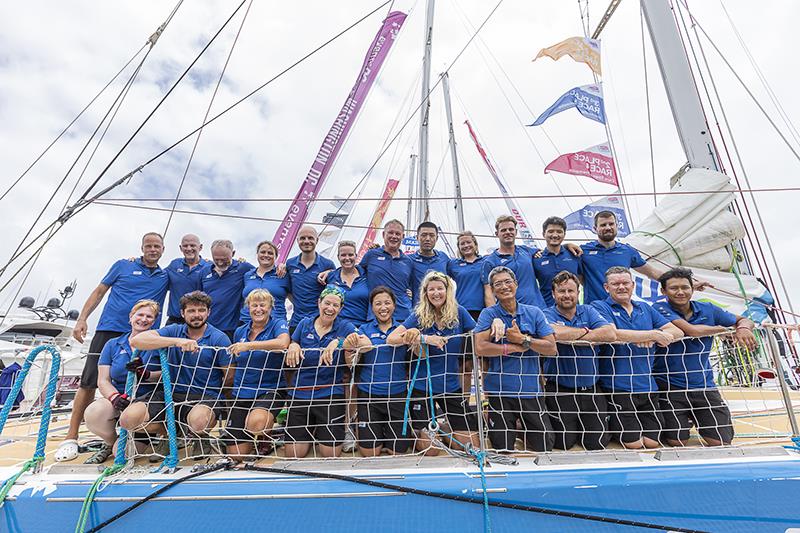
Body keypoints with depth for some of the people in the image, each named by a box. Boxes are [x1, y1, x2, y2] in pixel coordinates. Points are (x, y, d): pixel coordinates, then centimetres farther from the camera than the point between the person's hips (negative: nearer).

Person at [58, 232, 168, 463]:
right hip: (109, 330, -1)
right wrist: (82, 319, 1)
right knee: (89, 383, -3)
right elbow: (99, 291, 9)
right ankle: (71, 438, 8)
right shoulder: (123, 266, 7)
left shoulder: (166, 277, 11)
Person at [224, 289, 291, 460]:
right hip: (241, 393, 5)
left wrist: (249, 345, -33)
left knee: (256, 422, -35)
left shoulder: (278, 324, -6)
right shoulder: (240, 332, 10)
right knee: (236, 455, 3)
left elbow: (283, 343, -30)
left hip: (270, 390, -5)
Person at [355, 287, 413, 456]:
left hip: (397, 393, 0)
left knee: (397, 451, 6)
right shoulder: (364, 330, 3)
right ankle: (378, 430, 34)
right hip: (369, 394, 0)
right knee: (369, 452, 3)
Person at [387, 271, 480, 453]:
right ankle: (417, 433, 37)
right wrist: (424, 338, -25)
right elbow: (390, 339, -16)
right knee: (429, 450, 7)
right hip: (423, 386, -2)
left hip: (452, 385, 2)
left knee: (473, 448, 4)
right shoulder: (418, 315, -8)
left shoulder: (459, 312, -4)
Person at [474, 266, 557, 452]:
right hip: (499, 390, -2)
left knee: (544, 446, 13)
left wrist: (523, 339, -14)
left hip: (530, 388, 2)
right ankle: (510, 428, 40)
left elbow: (551, 348, -4)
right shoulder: (488, 314, -5)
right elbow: (480, 348, -17)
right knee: (503, 449, 8)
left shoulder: (534, 312, 3)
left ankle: (523, 429, 40)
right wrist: (516, 347, -14)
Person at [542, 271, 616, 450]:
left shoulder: (588, 311, 4)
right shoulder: (547, 315, -7)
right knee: (564, 443, 4)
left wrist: (570, 335, -16)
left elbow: (610, 334, -14)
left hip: (591, 389, 3)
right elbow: (554, 333, -31)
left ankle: (581, 424, 38)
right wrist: (585, 331, -14)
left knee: (597, 443, 9)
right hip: (560, 390, -3)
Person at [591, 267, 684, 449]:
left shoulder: (645, 308, 14)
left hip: (647, 386, 6)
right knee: (633, 443, -2)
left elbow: (677, 331, 4)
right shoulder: (600, 307, -5)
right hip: (618, 387, -5)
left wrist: (650, 339, -16)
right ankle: (612, 425, 25)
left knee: (652, 441, 8)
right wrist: (654, 334, -17)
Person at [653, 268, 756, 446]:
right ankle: (682, 420, 29)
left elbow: (745, 320, 13)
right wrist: (724, 328, -6)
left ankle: (693, 418, 33)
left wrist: (743, 328, -12)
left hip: (704, 385, 5)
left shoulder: (707, 309, 6)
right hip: (670, 386, -4)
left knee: (721, 442, 3)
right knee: (677, 442, -5)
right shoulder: (660, 309, -13)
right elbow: (693, 330, -24)